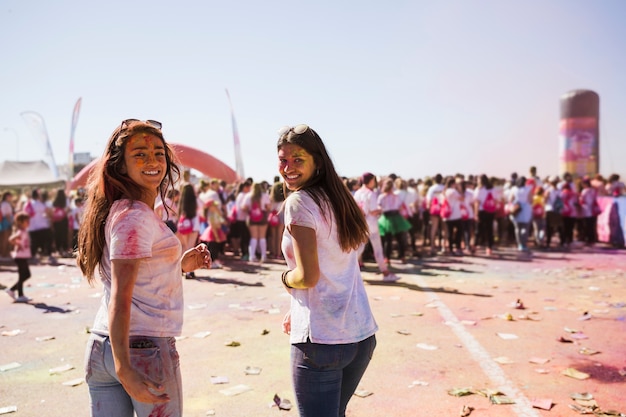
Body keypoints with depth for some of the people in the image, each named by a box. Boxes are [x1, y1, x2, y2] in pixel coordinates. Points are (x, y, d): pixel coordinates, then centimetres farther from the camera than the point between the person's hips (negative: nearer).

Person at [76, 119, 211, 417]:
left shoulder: (118, 210, 11)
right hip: (146, 350, -8)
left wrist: (181, 265, 11)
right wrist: (124, 369, -28)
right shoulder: (135, 216, -15)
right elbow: (120, 298, -23)